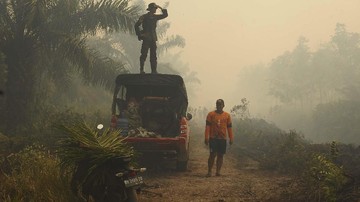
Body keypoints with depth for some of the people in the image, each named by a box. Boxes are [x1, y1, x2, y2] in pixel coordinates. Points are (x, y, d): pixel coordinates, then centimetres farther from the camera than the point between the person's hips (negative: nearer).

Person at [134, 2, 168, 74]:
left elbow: (165, 15, 14)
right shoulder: (144, 17, -4)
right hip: (146, 38, -5)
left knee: (153, 55, 5)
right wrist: (139, 34, -8)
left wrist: (161, 8, 2)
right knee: (144, 54, -5)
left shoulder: (155, 17, 12)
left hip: (153, 38, 5)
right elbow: (137, 25, -4)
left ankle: (154, 71, 7)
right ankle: (141, 70, -1)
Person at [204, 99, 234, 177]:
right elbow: (208, 126, -1)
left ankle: (218, 171, 12)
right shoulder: (211, 114, 1)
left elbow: (229, 127, 10)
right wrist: (206, 137, -8)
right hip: (213, 138, -3)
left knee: (220, 155, 5)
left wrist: (231, 138, 4)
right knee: (212, 154, -7)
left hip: (222, 138, 3)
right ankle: (209, 172, 0)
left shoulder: (227, 115, 9)